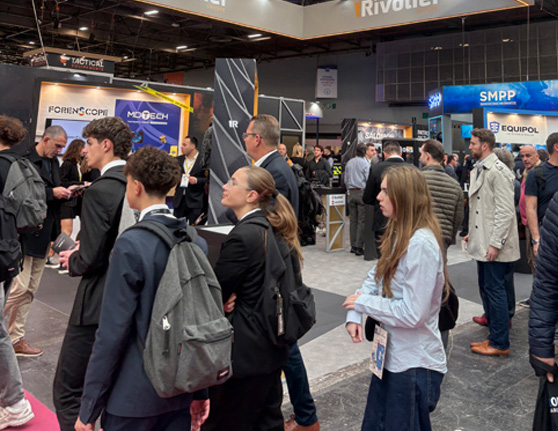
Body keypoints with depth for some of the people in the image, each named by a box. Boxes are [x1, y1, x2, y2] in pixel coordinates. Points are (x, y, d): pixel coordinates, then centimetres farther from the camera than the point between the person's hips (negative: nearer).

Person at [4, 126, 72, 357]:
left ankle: (16, 339, 21)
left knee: (30, 290, 12)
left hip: (44, 235, 8)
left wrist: (65, 192, 1)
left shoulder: (53, 162, 12)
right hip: (26, 233, -8)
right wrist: (52, 193, -21)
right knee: (19, 287, -8)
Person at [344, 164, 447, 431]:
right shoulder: (399, 234, 4)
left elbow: (412, 314, -27)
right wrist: (354, 315, -8)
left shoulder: (421, 245, -26)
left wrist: (362, 302, -15)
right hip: (392, 356, 9)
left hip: (414, 364, -9)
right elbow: (375, 277, 8)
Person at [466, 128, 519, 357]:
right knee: (486, 289, 16)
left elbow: (505, 211, -20)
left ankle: (500, 344, 9)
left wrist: (495, 243, -21)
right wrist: (472, 233, 15)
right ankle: (495, 334, 29)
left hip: (494, 245, -10)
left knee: (494, 291, -3)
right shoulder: (478, 170, 14)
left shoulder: (498, 171, -15)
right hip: (482, 242, 10)